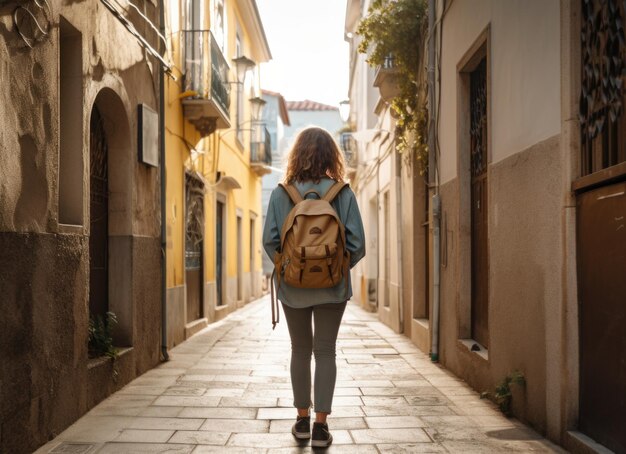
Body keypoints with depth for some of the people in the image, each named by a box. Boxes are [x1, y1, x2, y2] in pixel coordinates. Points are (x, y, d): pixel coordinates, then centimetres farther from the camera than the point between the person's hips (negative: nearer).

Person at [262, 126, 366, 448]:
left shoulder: (281, 194, -6)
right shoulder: (343, 193, -7)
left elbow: (270, 240, -8)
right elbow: (357, 243, -9)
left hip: (293, 286, 1)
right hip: (332, 287, -1)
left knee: (300, 350, 16)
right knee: (325, 352, 8)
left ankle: (302, 420, 25)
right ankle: (320, 425, 8)